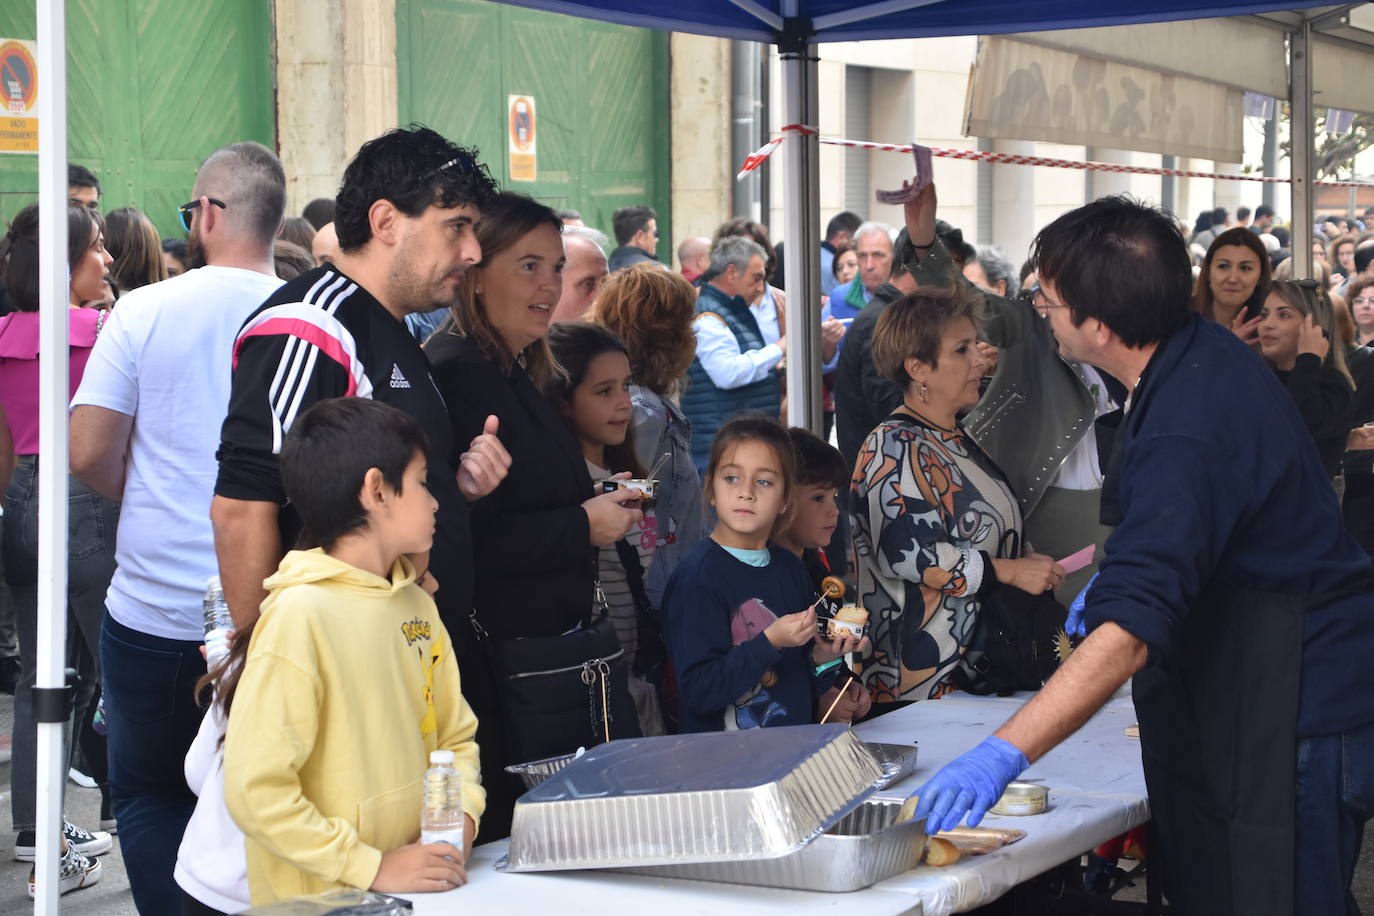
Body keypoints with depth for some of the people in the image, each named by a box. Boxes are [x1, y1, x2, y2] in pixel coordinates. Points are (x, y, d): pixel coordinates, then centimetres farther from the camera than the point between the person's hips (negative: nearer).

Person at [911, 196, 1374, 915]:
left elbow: (1131, 632, -37)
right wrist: (1119, 578, 18)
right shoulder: (1206, 355, 3)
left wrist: (1004, 753, -41)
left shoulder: (1187, 436, -29)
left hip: (1294, 713, -10)